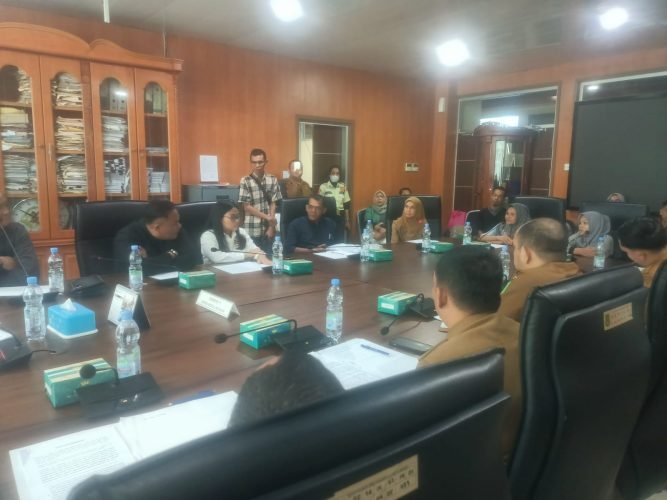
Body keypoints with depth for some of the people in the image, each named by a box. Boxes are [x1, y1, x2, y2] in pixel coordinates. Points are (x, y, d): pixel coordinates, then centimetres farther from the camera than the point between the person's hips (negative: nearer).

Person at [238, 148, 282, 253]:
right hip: (252, 230, -2)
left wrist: (271, 226, -4)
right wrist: (267, 217, -10)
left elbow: (273, 204, 3)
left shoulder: (273, 180, 3)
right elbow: (246, 207, -6)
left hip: (268, 228, 2)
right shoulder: (245, 181, -5)